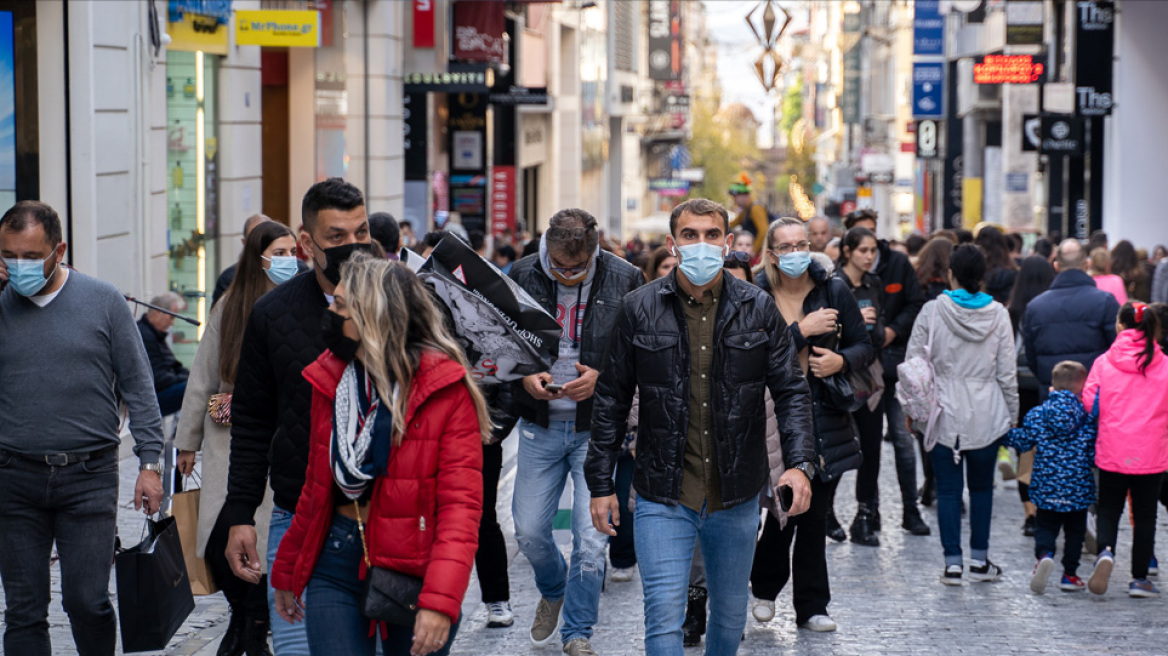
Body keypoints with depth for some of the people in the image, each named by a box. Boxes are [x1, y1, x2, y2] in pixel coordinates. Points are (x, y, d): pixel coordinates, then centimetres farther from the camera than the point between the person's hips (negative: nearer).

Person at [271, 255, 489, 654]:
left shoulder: (446, 390, -10)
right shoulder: (329, 378, 7)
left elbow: (460, 503, -15)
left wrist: (440, 602, -25)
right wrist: (286, 571, 21)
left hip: (413, 569, -4)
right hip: (335, 566, 4)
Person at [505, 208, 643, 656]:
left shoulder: (624, 280, -7)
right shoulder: (522, 276, -3)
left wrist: (602, 376, -17)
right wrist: (524, 376, -11)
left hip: (597, 428, -2)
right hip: (541, 425, 2)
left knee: (591, 540, -4)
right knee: (529, 532, 7)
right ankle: (553, 592, 39)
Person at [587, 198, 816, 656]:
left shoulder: (758, 309, 1)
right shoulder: (639, 309, -2)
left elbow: (791, 391, 3)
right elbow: (611, 400, 4)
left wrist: (799, 463, -12)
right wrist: (601, 484, 1)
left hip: (737, 496, 2)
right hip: (663, 497, -2)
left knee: (731, 612, 16)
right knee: (664, 619, -10)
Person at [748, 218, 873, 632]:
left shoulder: (833, 290, 4)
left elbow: (866, 346, 10)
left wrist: (842, 361, -11)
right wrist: (801, 330, -18)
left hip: (825, 418, 2)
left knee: (815, 516, 6)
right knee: (783, 511, -4)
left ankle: (811, 608, 14)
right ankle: (765, 589, 22)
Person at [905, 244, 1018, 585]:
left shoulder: (933, 311, -7)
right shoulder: (997, 314, -2)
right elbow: (1007, 372, 1)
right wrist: (1012, 413, 11)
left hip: (946, 414, -2)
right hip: (987, 416, 2)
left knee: (948, 489, 4)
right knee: (981, 486, 15)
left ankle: (953, 562, 1)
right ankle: (979, 560, 17)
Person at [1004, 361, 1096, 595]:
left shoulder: (1037, 414, -3)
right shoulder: (1088, 417, -6)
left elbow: (1023, 442, 3)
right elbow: (1095, 453, -5)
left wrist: (1006, 432, 19)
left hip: (1046, 487, 1)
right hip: (1078, 488, -1)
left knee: (1046, 527, 10)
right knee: (1074, 531, 13)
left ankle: (1044, 554, -19)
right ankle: (1069, 575, 15)